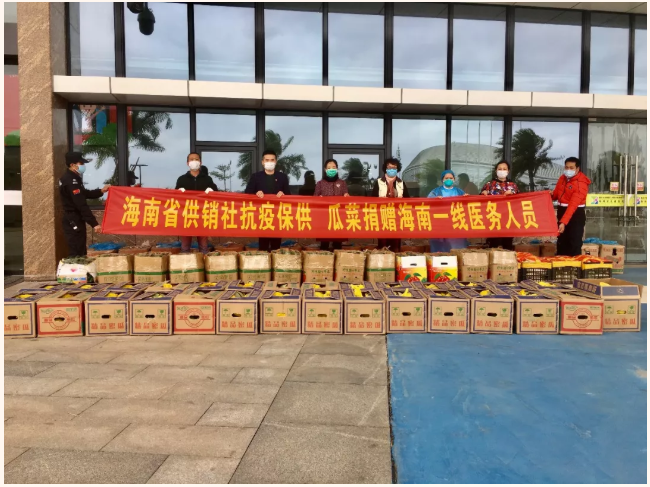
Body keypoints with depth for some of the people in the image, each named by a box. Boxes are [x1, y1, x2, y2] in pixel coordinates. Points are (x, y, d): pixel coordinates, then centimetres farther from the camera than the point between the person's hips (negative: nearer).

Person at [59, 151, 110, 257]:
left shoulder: (70, 178, 13)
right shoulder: (71, 181, -19)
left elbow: (85, 194, 25)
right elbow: (81, 205, -24)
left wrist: (101, 191, 13)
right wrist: (94, 224, -25)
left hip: (74, 221, 10)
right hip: (74, 222, -10)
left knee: (80, 253, 15)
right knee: (77, 255, -6)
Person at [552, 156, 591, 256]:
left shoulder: (581, 184, -22)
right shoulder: (562, 178, 1)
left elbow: (573, 205, -31)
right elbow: (556, 194, 17)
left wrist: (564, 222, -38)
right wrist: (550, 195, -7)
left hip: (576, 214, -7)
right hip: (562, 211, 8)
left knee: (574, 244, -6)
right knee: (561, 242, 14)